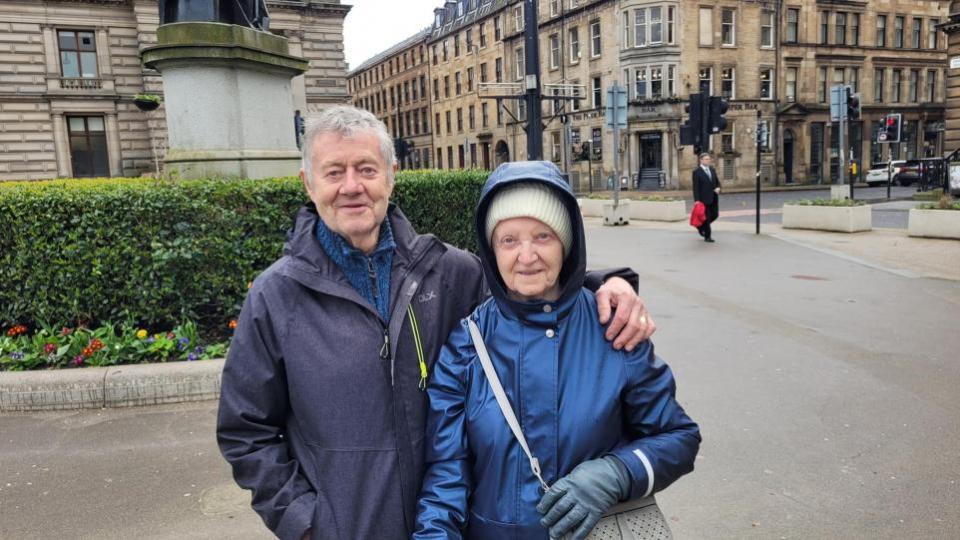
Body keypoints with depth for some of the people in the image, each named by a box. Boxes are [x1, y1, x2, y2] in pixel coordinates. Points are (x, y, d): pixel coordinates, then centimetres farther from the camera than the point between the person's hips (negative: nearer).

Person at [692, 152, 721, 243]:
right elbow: (696, 187, -12)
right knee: (706, 217, 0)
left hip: (713, 198, 6)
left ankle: (702, 226, 34)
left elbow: (717, 181, 17)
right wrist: (697, 200, -17)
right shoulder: (696, 172, -8)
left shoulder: (712, 170, 11)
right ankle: (707, 236, 11)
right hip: (704, 198, -6)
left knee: (715, 215, 10)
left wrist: (718, 188, -7)